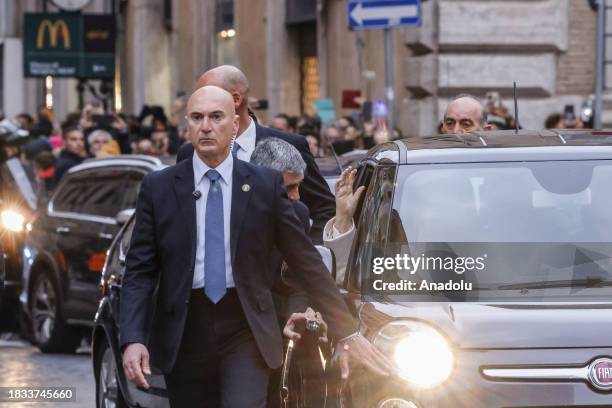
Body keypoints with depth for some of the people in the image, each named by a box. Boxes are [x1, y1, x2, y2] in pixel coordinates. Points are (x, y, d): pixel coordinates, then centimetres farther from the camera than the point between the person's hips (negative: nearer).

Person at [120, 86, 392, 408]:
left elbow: (307, 263, 4)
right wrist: (133, 339, -13)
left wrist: (347, 333, 2)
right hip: (184, 332, 1)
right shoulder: (158, 187, 3)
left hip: (245, 332, -1)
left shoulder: (266, 185, 2)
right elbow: (140, 271, 1)